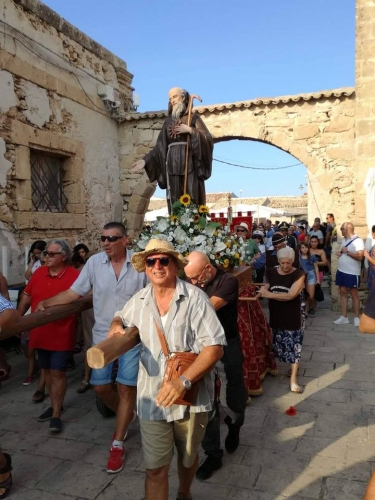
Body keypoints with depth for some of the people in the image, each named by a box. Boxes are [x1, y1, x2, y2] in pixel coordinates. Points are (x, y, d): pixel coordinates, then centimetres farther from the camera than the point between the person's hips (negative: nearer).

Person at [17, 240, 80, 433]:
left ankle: (56, 415, 12)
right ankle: (55, 405, 33)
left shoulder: (74, 275, -15)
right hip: (40, 332, 6)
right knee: (47, 370, 17)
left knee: (58, 373, 1)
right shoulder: (39, 273, 3)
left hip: (61, 334, -6)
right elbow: (26, 297, 13)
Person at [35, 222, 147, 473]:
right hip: (103, 335, 3)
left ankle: (117, 444, 19)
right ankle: (126, 415, 42)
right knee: (101, 386, 11)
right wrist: (46, 303, -7)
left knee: (126, 387, 2)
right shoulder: (94, 262, -7)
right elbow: (74, 292, -1)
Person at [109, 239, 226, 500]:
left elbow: (214, 347, -19)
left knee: (188, 457, 23)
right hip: (152, 399, 2)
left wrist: (184, 381, -29)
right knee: (155, 468, 8)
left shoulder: (195, 297, -16)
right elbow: (121, 317, 22)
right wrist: (116, 326, -2)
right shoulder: (139, 301, 0)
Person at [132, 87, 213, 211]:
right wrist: (145, 160, 2)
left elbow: (208, 138, -2)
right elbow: (160, 146, 13)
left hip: (189, 163, -3)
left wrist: (190, 130, -12)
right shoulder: (168, 121, 19)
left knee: (191, 199, -11)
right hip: (173, 164, 4)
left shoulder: (194, 117, 9)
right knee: (175, 201, -3)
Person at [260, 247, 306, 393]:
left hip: (293, 317, -4)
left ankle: (293, 380, 10)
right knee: (280, 345, 15)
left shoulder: (299, 275, -14)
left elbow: (291, 295, -24)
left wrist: (268, 294, -26)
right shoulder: (271, 272, 0)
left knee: (294, 346, 1)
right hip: (276, 316, 5)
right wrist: (264, 288, -3)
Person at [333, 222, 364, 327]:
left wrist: (347, 252, -18)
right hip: (341, 271, 8)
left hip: (352, 273, -8)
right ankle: (344, 317, 14)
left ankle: (356, 318, 13)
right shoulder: (343, 240, 11)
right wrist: (340, 253, 3)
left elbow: (360, 256, -23)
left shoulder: (358, 240, -14)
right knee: (343, 293, 8)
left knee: (354, 294, 2)